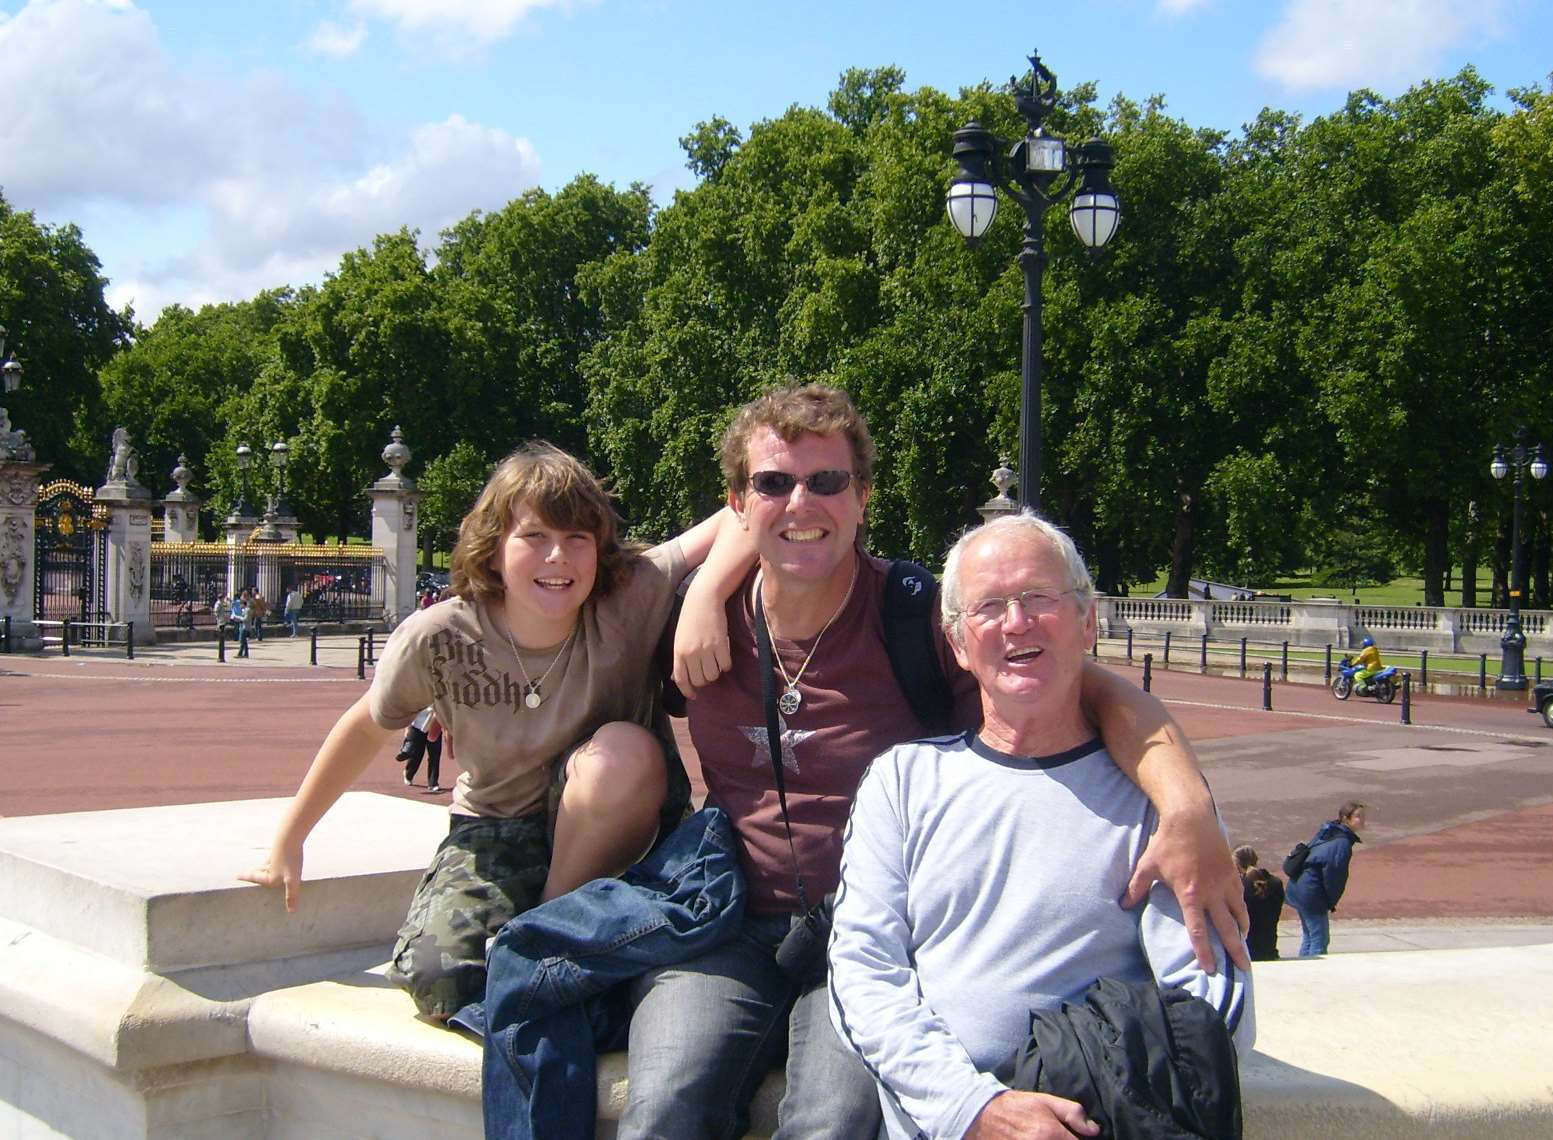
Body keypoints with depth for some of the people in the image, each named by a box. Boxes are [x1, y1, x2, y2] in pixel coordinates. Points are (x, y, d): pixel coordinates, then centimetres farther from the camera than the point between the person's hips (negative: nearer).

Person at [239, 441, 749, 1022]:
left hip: (613, 822, 0)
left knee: (625, 751, -34)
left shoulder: (629, 603, -23)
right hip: (497, 827, 0)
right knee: (439, 980, -26)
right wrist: (287, 843, 7)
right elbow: (367, 728, 0)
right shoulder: (437, 640, -18)